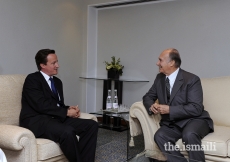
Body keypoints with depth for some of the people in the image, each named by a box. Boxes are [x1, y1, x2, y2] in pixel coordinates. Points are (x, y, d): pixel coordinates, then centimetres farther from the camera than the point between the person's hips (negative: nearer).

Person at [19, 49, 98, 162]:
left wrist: (69, 109, -2)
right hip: (36, 120, -8)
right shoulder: (32, 79, -6)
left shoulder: (57, 81, 18)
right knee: (67, 132, -37)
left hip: (56, 118, 8)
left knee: (92, 125, -12)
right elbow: (42, 106, -17)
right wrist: (67, 112, -12)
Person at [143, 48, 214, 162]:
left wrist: (169, 109, -25)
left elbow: (196, 108, -19)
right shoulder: (160, 78, 6)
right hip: (172, 123, 5)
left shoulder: (191, 79, -13)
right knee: (159, 136, -26)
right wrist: (152, 106, -11)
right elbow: (148, 96, 13)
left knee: (189, 135, -37)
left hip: (194, 120, -5)